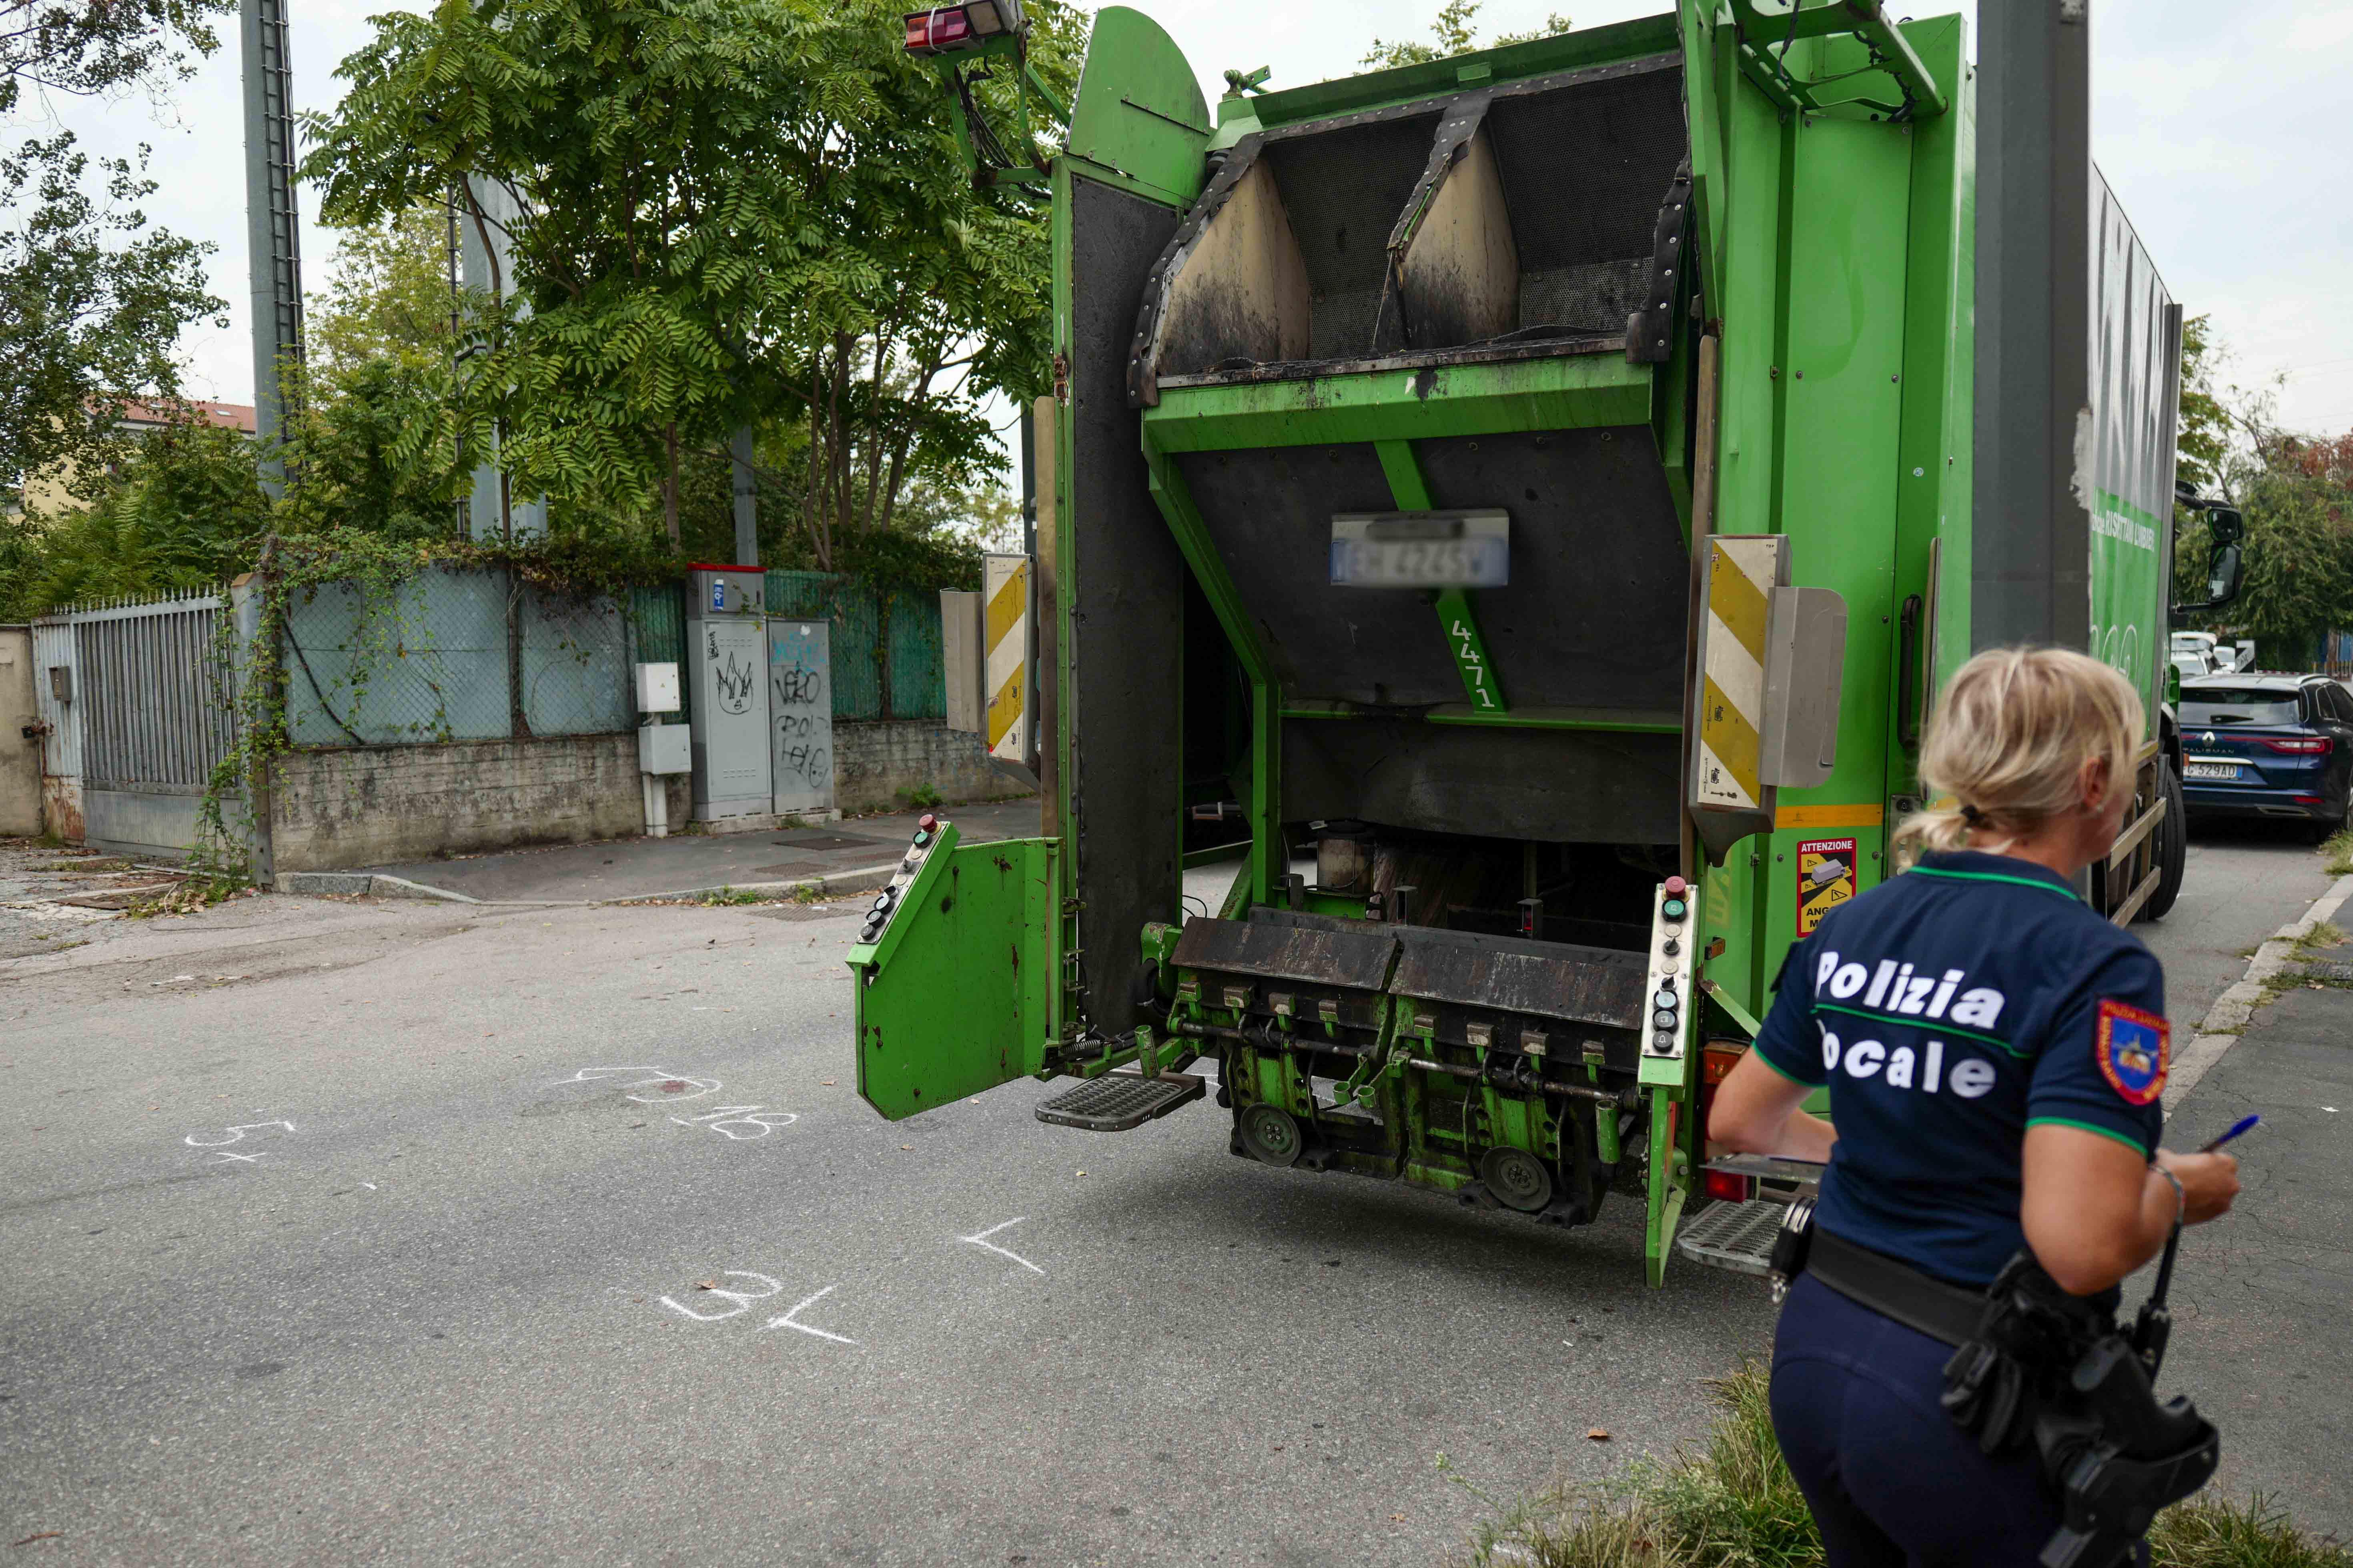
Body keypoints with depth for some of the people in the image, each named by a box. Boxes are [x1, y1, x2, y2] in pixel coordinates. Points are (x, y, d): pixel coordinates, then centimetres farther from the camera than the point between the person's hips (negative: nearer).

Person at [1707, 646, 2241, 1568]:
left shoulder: (1851, 928, 1)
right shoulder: (2098, 968, -18)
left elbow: (1740, 1121, 11)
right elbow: (2082, 1249, -26)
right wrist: (2178, 1189, -6)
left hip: (1814, 1354, 6)